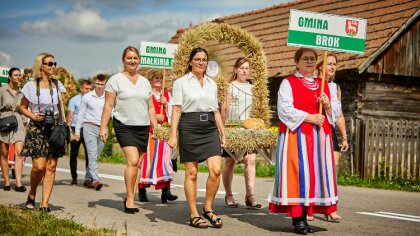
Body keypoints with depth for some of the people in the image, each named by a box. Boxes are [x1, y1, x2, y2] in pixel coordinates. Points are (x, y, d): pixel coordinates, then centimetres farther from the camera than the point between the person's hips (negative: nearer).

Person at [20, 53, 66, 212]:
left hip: (54, 127, 3)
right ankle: (32, 194, 16)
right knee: (39, 166, -12)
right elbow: (23, 107, 8)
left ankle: (44, 204, 2)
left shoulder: (57, 85, 9)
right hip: (37, 128, -3)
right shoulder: (31, 86, 1)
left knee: (51, 166, -3)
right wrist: (33, 116, -11)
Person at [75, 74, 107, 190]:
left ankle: (88, 179, 20)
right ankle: (95, 180, -20)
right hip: (89, 127, -3)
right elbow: (81, 115, 8)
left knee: (96, 156, 8)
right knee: (92, 155, -13)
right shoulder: (87, 97, 4)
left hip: (103, 129, 3)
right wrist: (77, 131, 5)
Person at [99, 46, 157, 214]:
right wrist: (103, 127, -9)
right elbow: (108, 106, -2)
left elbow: (150, 107, 18)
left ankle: (130, 199, 12)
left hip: (143, 127, 5)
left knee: (138, 164, 3)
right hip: (124, 126, -5)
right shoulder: (116, 80, 1)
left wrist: (155, 127, 10)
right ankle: (130, 199, -8)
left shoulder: (144, 82, 16)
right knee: (133, 161, -18)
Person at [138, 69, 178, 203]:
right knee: (147, 160, -4)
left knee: (164, 159, -5)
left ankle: (166, 191, -9)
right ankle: (142, 191, 6)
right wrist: (154, 117, -12)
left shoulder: (167, 95, 17)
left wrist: (166, 104, -4)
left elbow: (172, 114, 13)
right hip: (148, 131, -4)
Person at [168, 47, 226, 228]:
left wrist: (223, 133, 15)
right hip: (189, 128, -4)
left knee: (216, 169, -10)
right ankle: (194, 215, 9)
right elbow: (176, 110, -4)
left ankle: (208, 208, 7)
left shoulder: (212, 84, 16)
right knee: (191, 173, 0)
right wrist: (173, 135, -12)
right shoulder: (181, 82, 2)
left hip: (210, 128, 4)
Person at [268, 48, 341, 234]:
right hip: (296, 135, -5)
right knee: (297, 174, -9)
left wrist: (327, 105, -4)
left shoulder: (323, 84, 19)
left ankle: (304, 216, 8)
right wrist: (309, 117, -15)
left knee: (315, 174, 2)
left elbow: (336, 113, 18)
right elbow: (284, 109, -10)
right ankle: (296, 218, -5)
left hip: (319, 136, 6)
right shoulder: (288, 83, 2)